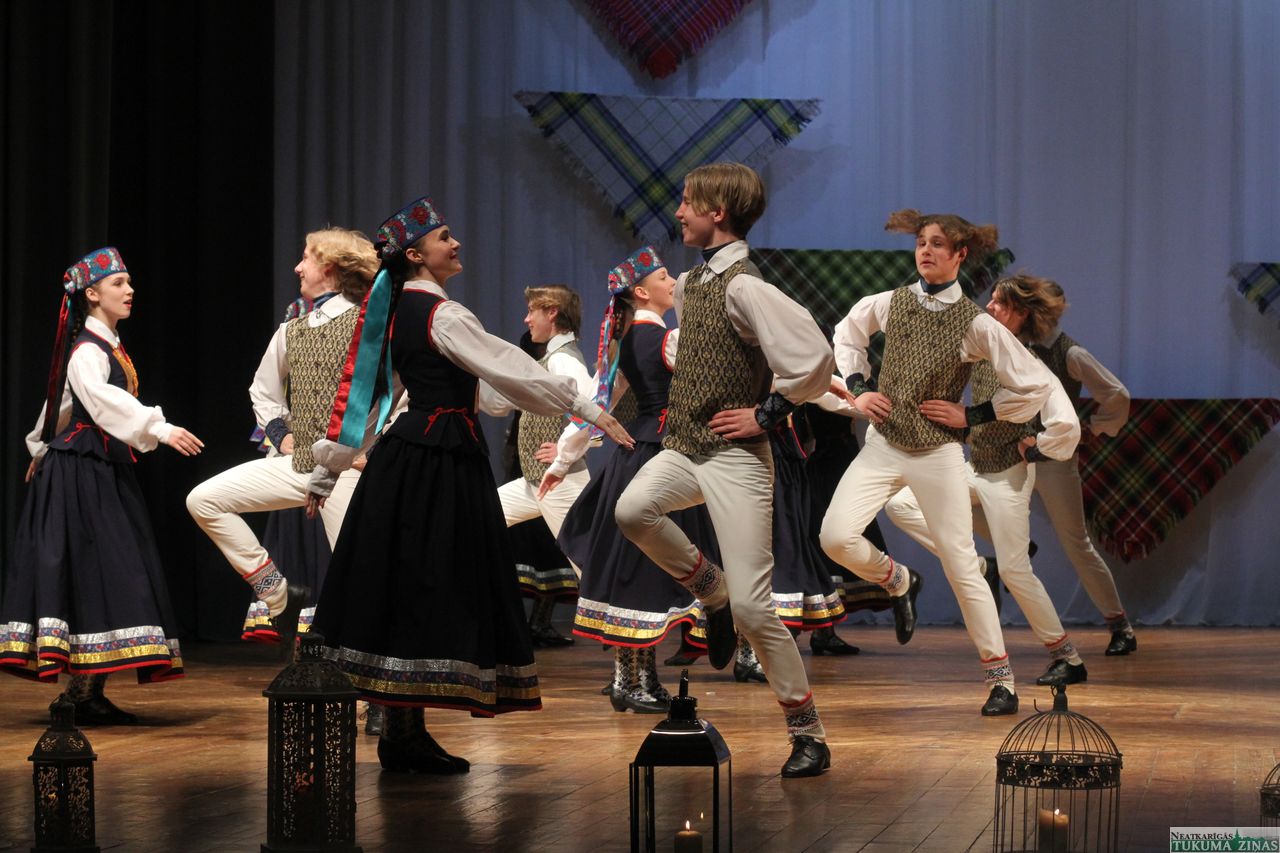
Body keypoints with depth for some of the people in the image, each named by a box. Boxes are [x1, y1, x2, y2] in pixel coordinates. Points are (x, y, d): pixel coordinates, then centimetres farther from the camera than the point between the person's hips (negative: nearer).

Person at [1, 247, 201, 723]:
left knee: (107, 573, 7)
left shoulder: (109, 345, 16)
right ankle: (81, 694, -10)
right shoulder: (87, 351, -13)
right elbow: (101, 398, -31)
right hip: (81, 472, -9)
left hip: (106, 470, 9)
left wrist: (42, 449, 40)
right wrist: (159, 429, -41)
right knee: (92, 571, -12)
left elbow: (59, 401, 28)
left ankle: (89, 692, 8)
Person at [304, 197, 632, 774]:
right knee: (427, 589, -5)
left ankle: (401, 730, 13)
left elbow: (365, 390, 19)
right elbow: (511, 370, -17)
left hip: (406, 455, 9)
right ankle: (405, 734, -2)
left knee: (406, 590, 10)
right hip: (440, 461, -9)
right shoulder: (442, 315, -13)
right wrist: (586, 408, -15)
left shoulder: (394, 310, 15)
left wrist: (329, 469, 24)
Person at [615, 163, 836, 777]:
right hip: (683, 448, 8)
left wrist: (767, 413, -14)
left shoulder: (742, 287, -16)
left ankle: (807, 733, 5)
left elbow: (814, 359, -26)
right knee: (632, 511, -23)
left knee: (752, 607, -8)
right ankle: (711, 594, 4)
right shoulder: (689, 284, 12)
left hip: (734, 456, -7)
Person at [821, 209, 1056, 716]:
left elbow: (1036, 385, -5)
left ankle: (1001, 678, 10)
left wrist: (973, 415, -6)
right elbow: (847, 333, 24)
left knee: (961, 565, -2)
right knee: (836, 536, -17)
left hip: (938, 453, -3)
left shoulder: (975, 324, -8)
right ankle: (897, 582, 17)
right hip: (882, 445, 3)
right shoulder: (889, 304, 2)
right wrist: (856, 388, 11)